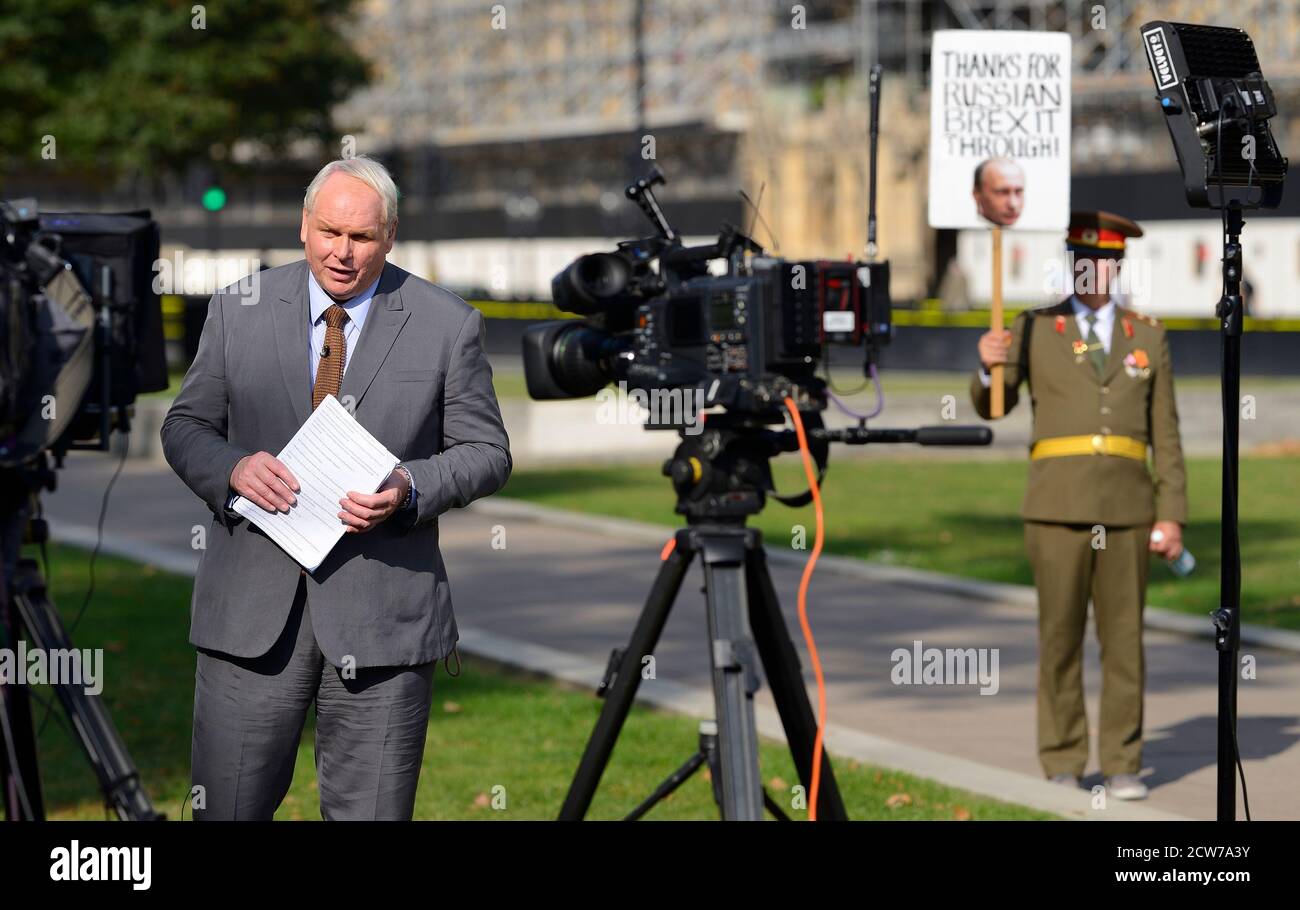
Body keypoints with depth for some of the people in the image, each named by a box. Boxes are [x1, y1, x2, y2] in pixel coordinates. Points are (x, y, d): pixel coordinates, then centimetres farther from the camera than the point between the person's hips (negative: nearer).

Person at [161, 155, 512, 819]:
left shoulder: (448, 326, 2)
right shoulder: (237, 312, 6)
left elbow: (486, 452, 6)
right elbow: (185, 427, 12)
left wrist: (409, 489, -14)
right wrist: (233, 467, -10)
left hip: (382, 611, -1)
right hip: (252, 608, 1)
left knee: (371, 814, 4)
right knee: (224, 810, 1)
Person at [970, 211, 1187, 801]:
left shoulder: (1148, 337, 9)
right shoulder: (1034, 329, 4)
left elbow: (1165, 435, 8)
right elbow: (991, 406, -4)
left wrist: (1172, 515, 0)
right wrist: (988, 364, -27)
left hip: (1127, 506, 1)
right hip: (1058, 505, -1)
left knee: (1124, 638, 2)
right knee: (1060, 637, 1)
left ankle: (1122, 765, 9)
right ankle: (1063, 766, 9)